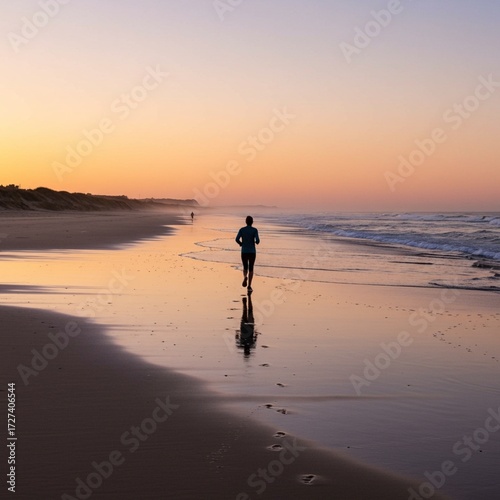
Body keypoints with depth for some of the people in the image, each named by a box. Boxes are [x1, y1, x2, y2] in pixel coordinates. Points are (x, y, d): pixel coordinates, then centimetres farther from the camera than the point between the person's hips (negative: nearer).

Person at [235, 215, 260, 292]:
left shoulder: (242, 229, -2)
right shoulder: (255, 230, -6)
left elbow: (237, 239, -13)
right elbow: (257, 240, -18)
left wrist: (241, 244, 10)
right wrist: (257, 242, 9)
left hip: (244, 252, 1)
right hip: (252, 252, -1)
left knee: (245, 268, 18)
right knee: (251, 269, 11)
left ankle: (245, 277, -16)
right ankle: (249, 286, 3)